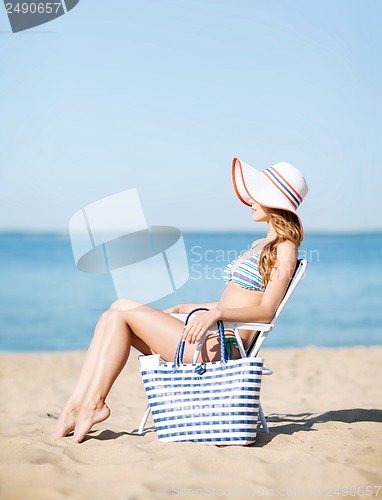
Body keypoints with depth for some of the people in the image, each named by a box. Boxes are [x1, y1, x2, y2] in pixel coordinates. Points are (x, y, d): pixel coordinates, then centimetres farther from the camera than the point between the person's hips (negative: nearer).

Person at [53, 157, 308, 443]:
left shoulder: (284, 248, -6)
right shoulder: (262, 246, 23)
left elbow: (266, 312, -16)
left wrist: (215, 313, -29)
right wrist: (181, 310, 23)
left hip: (222, 345, -10)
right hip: (211, 336, 10)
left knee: (122, 314, -11)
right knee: (116, 311, -1)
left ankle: (93, 403, -7)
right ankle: (77, 404, -9)